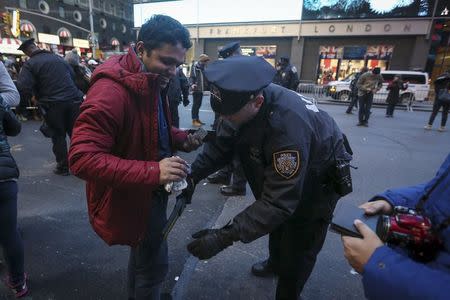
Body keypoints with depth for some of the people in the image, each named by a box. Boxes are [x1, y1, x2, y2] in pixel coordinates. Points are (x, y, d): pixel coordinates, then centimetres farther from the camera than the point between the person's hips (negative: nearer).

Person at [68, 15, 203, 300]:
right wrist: (152, 172, -40)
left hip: (151, 189, 9)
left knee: (144, 255, 30)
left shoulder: (154, 82, 3)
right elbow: (82, 158, -31)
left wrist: (181, 138, -4)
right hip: (131, 197, -9)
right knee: (154, 263, 9)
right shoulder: (111, 91, -28)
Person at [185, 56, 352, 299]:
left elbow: (278, 201, -43)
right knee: (277, 225, 28)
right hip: (279, 170, 7)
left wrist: (226, 237, -45)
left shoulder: (288, 127, -45)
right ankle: (275, 262, 58)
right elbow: (220, 145, -15)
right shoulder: (243, 101, -22)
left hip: (317, 180, -7)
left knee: (297, 249, 4)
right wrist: (192, 174, -29)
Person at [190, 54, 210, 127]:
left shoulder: (204, 67, 11)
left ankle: (197, 119, 23)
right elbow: (191, 77, -12)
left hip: (201, 89, 7)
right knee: (195, 104, -2)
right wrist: (192, 84, -27)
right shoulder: (195, 67, -8)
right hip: (196, 89, -6)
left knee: (198, 104, 13)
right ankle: (194, 120, 5)